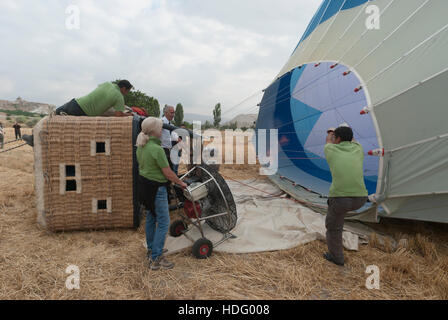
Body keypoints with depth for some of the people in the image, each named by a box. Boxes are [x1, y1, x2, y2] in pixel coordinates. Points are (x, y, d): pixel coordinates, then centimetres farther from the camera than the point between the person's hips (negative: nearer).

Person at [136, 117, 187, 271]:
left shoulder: (141, 146, 4)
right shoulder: (157, 149, -24)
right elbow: (168, 173, -20)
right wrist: (181, 183, -5)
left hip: (143, 184, 10)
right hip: (156, 188, -9)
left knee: (150, 217, 22)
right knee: (163, 222, 0)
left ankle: (151, 249, 37)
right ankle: (156, 259, 6)